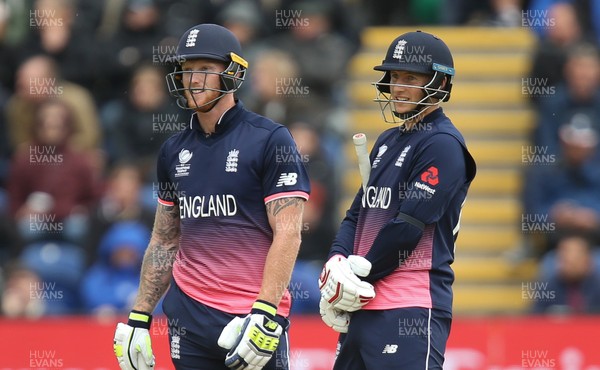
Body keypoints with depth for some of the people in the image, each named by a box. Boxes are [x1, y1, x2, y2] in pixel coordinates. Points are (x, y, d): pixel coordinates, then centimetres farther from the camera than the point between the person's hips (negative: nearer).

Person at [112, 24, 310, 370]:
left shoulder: (270, 141, -5)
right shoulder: (174, 151, 13)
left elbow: (288, 234, -11)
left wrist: (264, 315, -19)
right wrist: (138, 319, 13)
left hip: (254, 316, -5)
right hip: (188, 318, 5)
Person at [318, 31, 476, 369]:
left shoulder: (443, 145, -8)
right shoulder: (388, 142, 21)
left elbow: (409, 226, -15)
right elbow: (358, 214, 17)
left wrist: (358, 275, -9)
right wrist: (336, 264, -3)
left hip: (411, 311, -9)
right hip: (364, 309, 9)